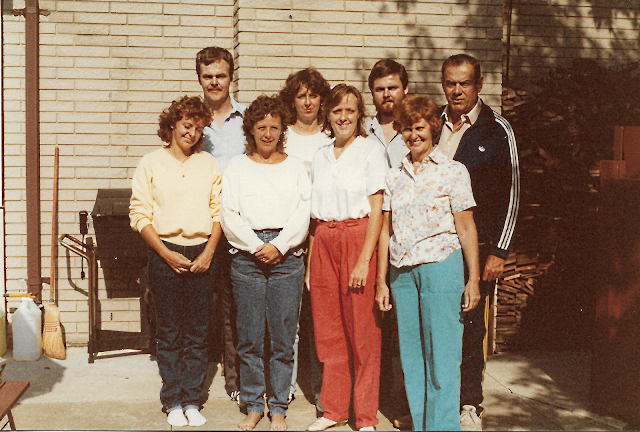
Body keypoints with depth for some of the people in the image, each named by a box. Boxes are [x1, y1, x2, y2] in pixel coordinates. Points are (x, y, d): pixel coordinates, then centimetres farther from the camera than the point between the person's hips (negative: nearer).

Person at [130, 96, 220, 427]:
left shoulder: (209, 164, 9)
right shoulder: (151, 164, 2)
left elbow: (218, 211, 7)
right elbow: (140, 214, -2)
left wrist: (208, 253, -5)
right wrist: (166, 254, -10)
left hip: (201, 255, 2)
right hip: (165, 254, -2)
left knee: (198, 333, 5)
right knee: (169, 332, 3)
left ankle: (192, 402, 15)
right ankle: (173, 402, 14)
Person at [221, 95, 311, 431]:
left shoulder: (295, 167, 13)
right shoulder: (237, 167, 12)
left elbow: (302, 214, 3)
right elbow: (229, 216, 3)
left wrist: (278, 246, -9)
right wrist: (256, 246, -8)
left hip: (287, 256, 0)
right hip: (246, 257, 0)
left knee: (283, 338, 1)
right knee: (249, 338, 2)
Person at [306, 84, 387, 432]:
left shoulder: (371, 150, -1)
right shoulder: (320, 156, 14)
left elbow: (377, 209, -7)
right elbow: (315, 213, 14)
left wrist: (364, 259, -14)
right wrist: (310, 262, 8)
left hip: (358, 238, -5)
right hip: (324, 243, 5)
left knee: (362, 330, 0)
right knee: (327, 329, 8)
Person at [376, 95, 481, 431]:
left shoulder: (453, 171, 1)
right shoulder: (394, 176, 12)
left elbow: (466, 228, -2)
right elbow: (386, 230, 13)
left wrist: (473, 279, -6)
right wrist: (381, 281, 10)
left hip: (440, 266, -4)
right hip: (402, 271, 4)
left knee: (442, 355, -3)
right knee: (411, 354, 9)